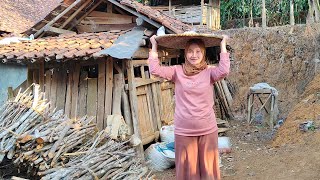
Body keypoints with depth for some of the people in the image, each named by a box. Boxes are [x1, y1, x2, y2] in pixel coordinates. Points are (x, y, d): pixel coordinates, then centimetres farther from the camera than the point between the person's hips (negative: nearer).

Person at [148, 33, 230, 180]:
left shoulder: (209, 71, -3)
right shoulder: (177, 71, -2)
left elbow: (224, 71, -22)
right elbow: (155, 70, -12)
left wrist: (223, 46, -15)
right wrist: (154, 47, -7)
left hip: (208, 129, 0)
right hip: (183, 131, 0)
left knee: (207, 168, 14)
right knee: (187, 168, 14)